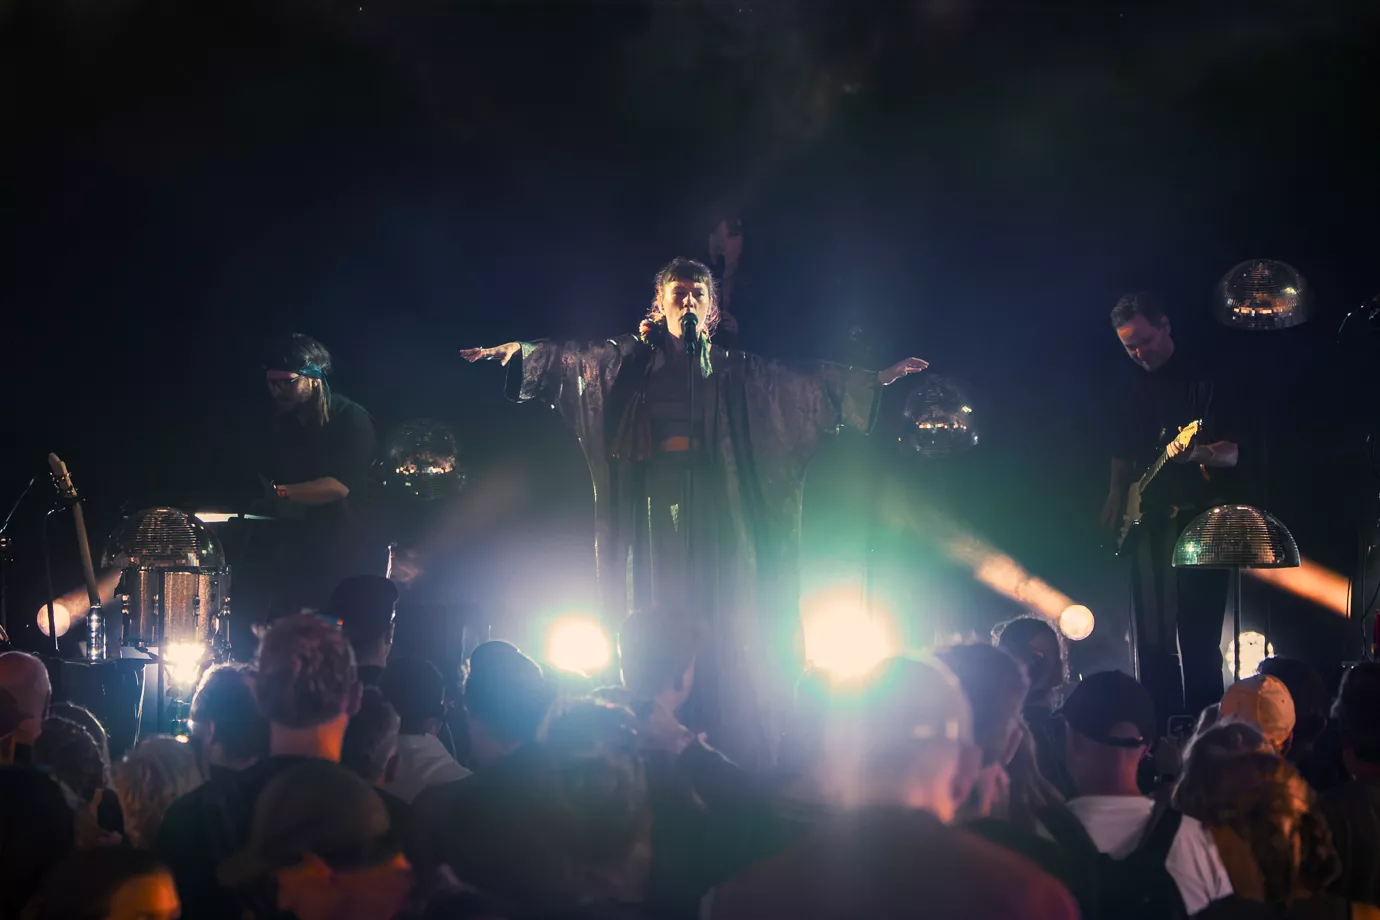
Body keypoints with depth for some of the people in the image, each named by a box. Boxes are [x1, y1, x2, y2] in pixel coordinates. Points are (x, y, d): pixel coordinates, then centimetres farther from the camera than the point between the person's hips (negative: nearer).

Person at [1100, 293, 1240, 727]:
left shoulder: (1204, 376, -4)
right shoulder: (1133, 393, 15)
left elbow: (1232, 453, -11)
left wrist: (1198, 453, -31)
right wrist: (1114, 507, 12)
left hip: (1197, 518, -7)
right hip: (1147, 524, 7)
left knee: (1196, 635, -11)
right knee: (1150, 639, 8)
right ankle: (1158, 731, 13)